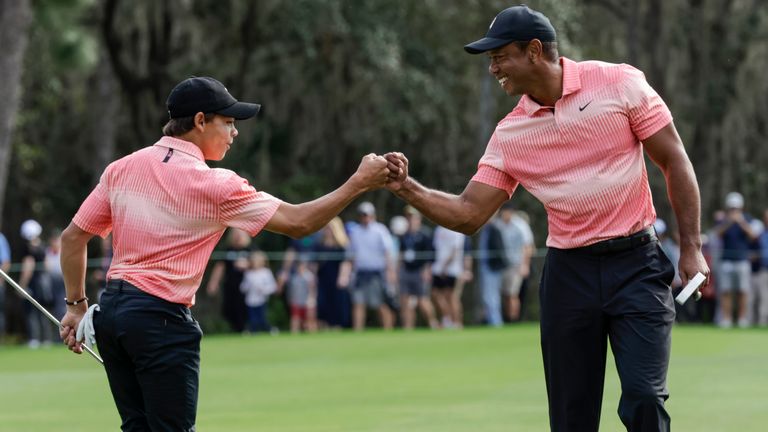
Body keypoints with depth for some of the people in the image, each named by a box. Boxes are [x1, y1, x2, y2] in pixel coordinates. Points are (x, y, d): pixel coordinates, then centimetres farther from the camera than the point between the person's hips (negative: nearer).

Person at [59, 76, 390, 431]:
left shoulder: (121, 168, 6)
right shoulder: (213, 185, -11)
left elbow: (73, 237, 9)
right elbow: (298, 222, -9)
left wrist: (76, 305, 16)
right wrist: (359, 183, -2)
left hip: (111, 310, 7)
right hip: (162, 321, -7)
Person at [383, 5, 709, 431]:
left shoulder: (620, 83, -5)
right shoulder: (509, 134, 5)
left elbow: (675, 162, -2)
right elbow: (468, 214, 6)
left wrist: (691, 247, -6)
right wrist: (408, 189, -8)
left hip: (635, 263, -4)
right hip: (568, 271, 4)